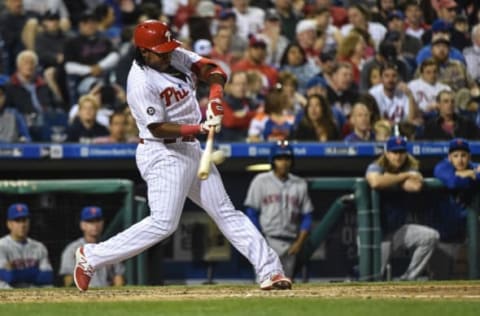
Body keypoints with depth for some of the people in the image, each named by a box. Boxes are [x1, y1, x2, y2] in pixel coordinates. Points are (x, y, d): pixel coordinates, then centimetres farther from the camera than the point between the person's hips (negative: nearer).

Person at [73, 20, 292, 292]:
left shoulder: (176, 56, 3)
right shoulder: (141, 83, -20)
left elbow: (213, 70, 2)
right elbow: (158, 128, -22)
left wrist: (215, 97, -19)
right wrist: (200, 129, -30)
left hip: (191, 149, 9)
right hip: (162, 154, -9)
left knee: (225, 212, 8)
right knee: (163, 223, -15)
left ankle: (270, 271, 9)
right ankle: (91, 256, -4)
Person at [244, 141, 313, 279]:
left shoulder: (300, 184, 11)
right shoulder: (261, 181, 2)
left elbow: (306, 216, 11)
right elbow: (252, 214, 1)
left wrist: (300, 242, 0)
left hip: (290, 244, 4)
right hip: (268, 241, -4)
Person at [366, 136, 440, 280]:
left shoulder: (410, 169, 4)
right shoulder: (375, 168, -7)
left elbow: (416, 186, -21)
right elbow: (375, 182, -33)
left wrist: (390, 179, -16)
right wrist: (403, 176, -22)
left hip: (398, 230, 5)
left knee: (431, 236, -16)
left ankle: (408, 279, -6)